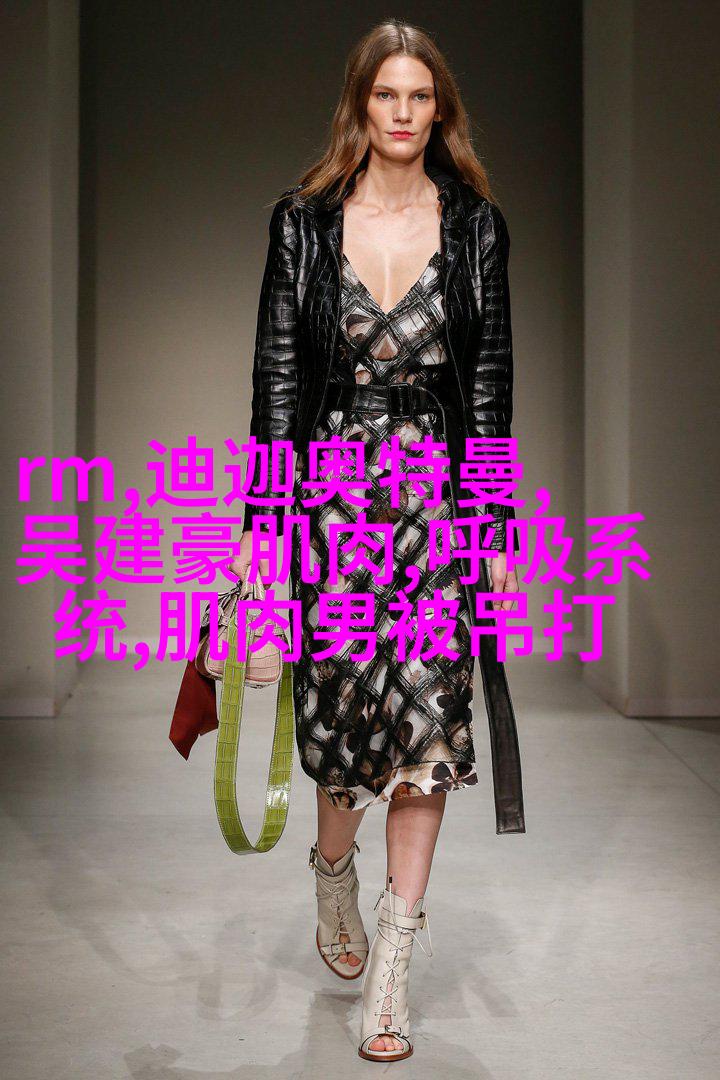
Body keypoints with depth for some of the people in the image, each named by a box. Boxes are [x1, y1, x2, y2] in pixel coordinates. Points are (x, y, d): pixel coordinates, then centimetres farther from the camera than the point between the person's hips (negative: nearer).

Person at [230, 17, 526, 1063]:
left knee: (427, 712, -4)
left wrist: (497, 528, 1)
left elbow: (490, 384, 4)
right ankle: (334, 879, 37)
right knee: (343, 699, 5)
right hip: (332, 490, 0)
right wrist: (262, 519, -4)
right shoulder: (303, 221, 3)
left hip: (440, 492, 0)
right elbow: (276, 376, 2)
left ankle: (391, 972, 7)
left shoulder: (476, 225, 4)